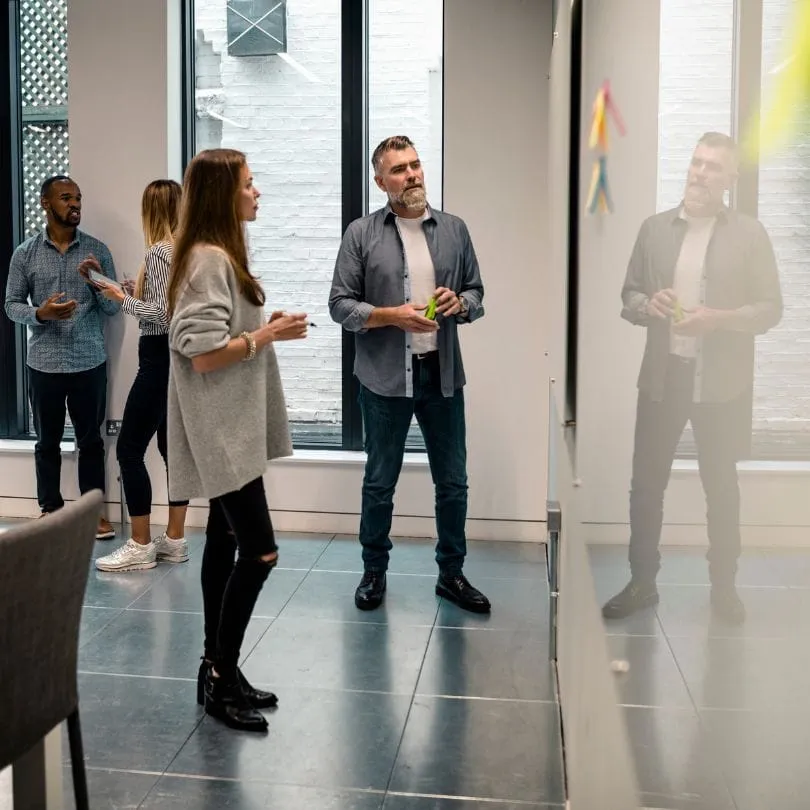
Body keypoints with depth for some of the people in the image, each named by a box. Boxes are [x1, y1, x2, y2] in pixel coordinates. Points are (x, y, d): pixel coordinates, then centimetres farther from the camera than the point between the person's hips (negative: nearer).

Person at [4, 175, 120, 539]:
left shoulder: (96, 250, 1)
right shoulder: (25, 253, 2)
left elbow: (112, 307, 2)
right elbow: (12, 304, 4)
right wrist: (40, 314, -16)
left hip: (89, 362, 0)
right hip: (44, 364, 0)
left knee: (91, 440, 7)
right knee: (47, 442, 10)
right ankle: (50, 510, 22)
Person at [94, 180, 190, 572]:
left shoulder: (159, 252, -15)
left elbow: (161, 315, -21)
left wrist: (122, 298, -8)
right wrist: (136, 293, 15)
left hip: (161, 358, -9)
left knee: (129, 449, -2)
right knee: (173, 446, 12)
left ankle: (140, 546, 3)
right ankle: (175, 539, 18)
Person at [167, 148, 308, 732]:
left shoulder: (221, 255, 15)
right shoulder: (208, 259, -17)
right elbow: (203, 354, -22)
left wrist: (267, 329, 6)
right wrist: (266, 336, -14)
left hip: (233, 427, 11)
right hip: (221, 431, -10)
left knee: (225, 542, 12)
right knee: (259, 552, -9)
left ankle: (217, 672, 21)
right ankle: (221, 674, 5)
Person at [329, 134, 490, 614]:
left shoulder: (454, 229, 6)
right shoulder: (362, 234, -3)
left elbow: (477, 294, 11)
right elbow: (341, 304, -4)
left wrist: (459, 303, -11)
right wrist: (393, 316, -17)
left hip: (443, 375, 3)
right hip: (385, 379, -2)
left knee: (453, 483, 11)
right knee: (380, 483, 11)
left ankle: (452, 573, 28)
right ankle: (374, 572, 28)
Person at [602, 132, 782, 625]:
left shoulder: (750, 234, -1)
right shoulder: (655, 228, 7)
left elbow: (770, 309, -3)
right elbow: (628, 295, 10)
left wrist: (717, 318, -19)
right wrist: (648, 304, -13)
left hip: (722, 382, -2)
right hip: (662, 375, 2)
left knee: (722, 487, 9)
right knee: (646, 482, 6)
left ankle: (724, 586, 25)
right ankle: (642, 582, 21)